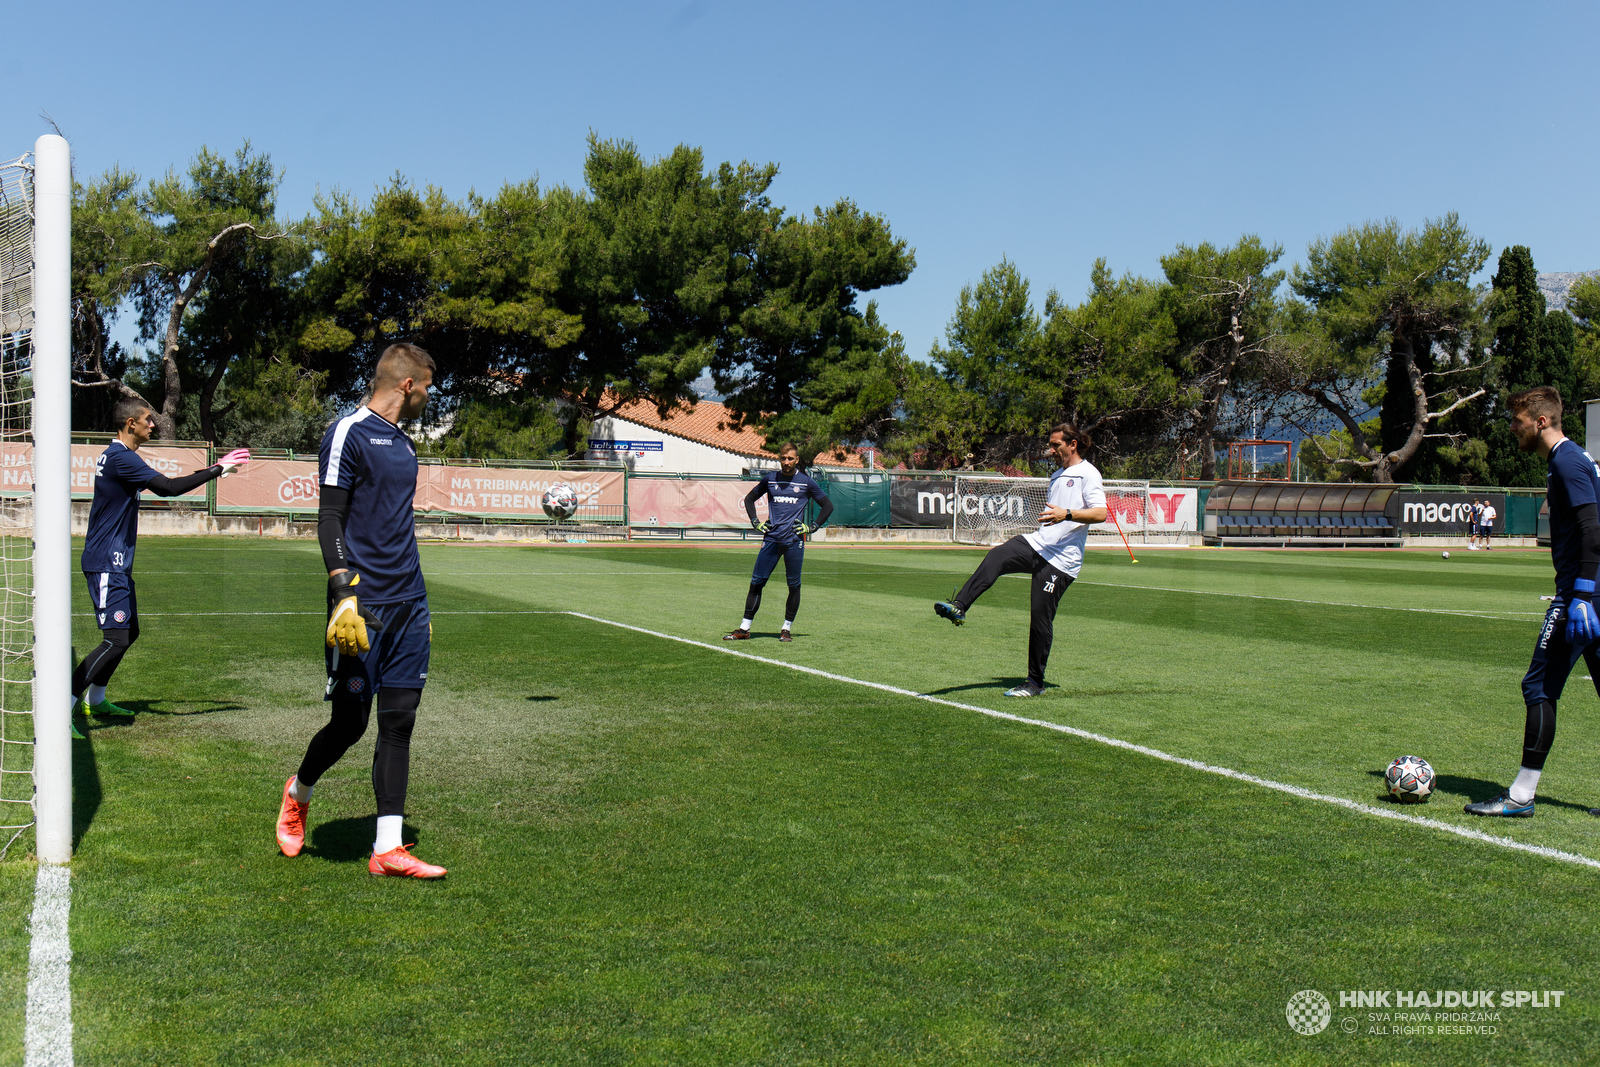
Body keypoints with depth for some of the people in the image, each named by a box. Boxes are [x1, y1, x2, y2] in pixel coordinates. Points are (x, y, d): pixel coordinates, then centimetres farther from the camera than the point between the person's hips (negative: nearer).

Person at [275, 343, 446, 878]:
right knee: (350, 723, 0)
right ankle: (298, 793, 31)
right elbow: (329, 521, -12)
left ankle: (388, 849, 7)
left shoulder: (403, 443, 19)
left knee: (399, 722, 4)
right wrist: (344, 594, -21)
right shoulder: (349, 433, -6)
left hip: (408, 605, 8)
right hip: (362, 607, -7)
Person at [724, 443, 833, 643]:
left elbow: (828, 506, 10)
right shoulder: (770, 478, 10)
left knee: (794, 585, 1)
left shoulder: (806, 482, 4)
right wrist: (756, 522, 11)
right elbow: (749, 498, 23)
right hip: (771, 538, 2)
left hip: (794, 540, -2)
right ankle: (744, 629, 3)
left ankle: (787, 629, 13)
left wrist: (813, 526, 1)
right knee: (756, 582, -1)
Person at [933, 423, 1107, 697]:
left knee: (1040, 617, -7)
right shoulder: (1057, 474, 22)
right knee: (996, 557, -22)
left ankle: (1035, 683, 5)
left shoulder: (1088, 474, -5)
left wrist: (1066, 514, -28)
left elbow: (1100, 513, -17)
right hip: (1037, 543, 8)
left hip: (1060, 559, -7)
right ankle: (959, 607, -34)